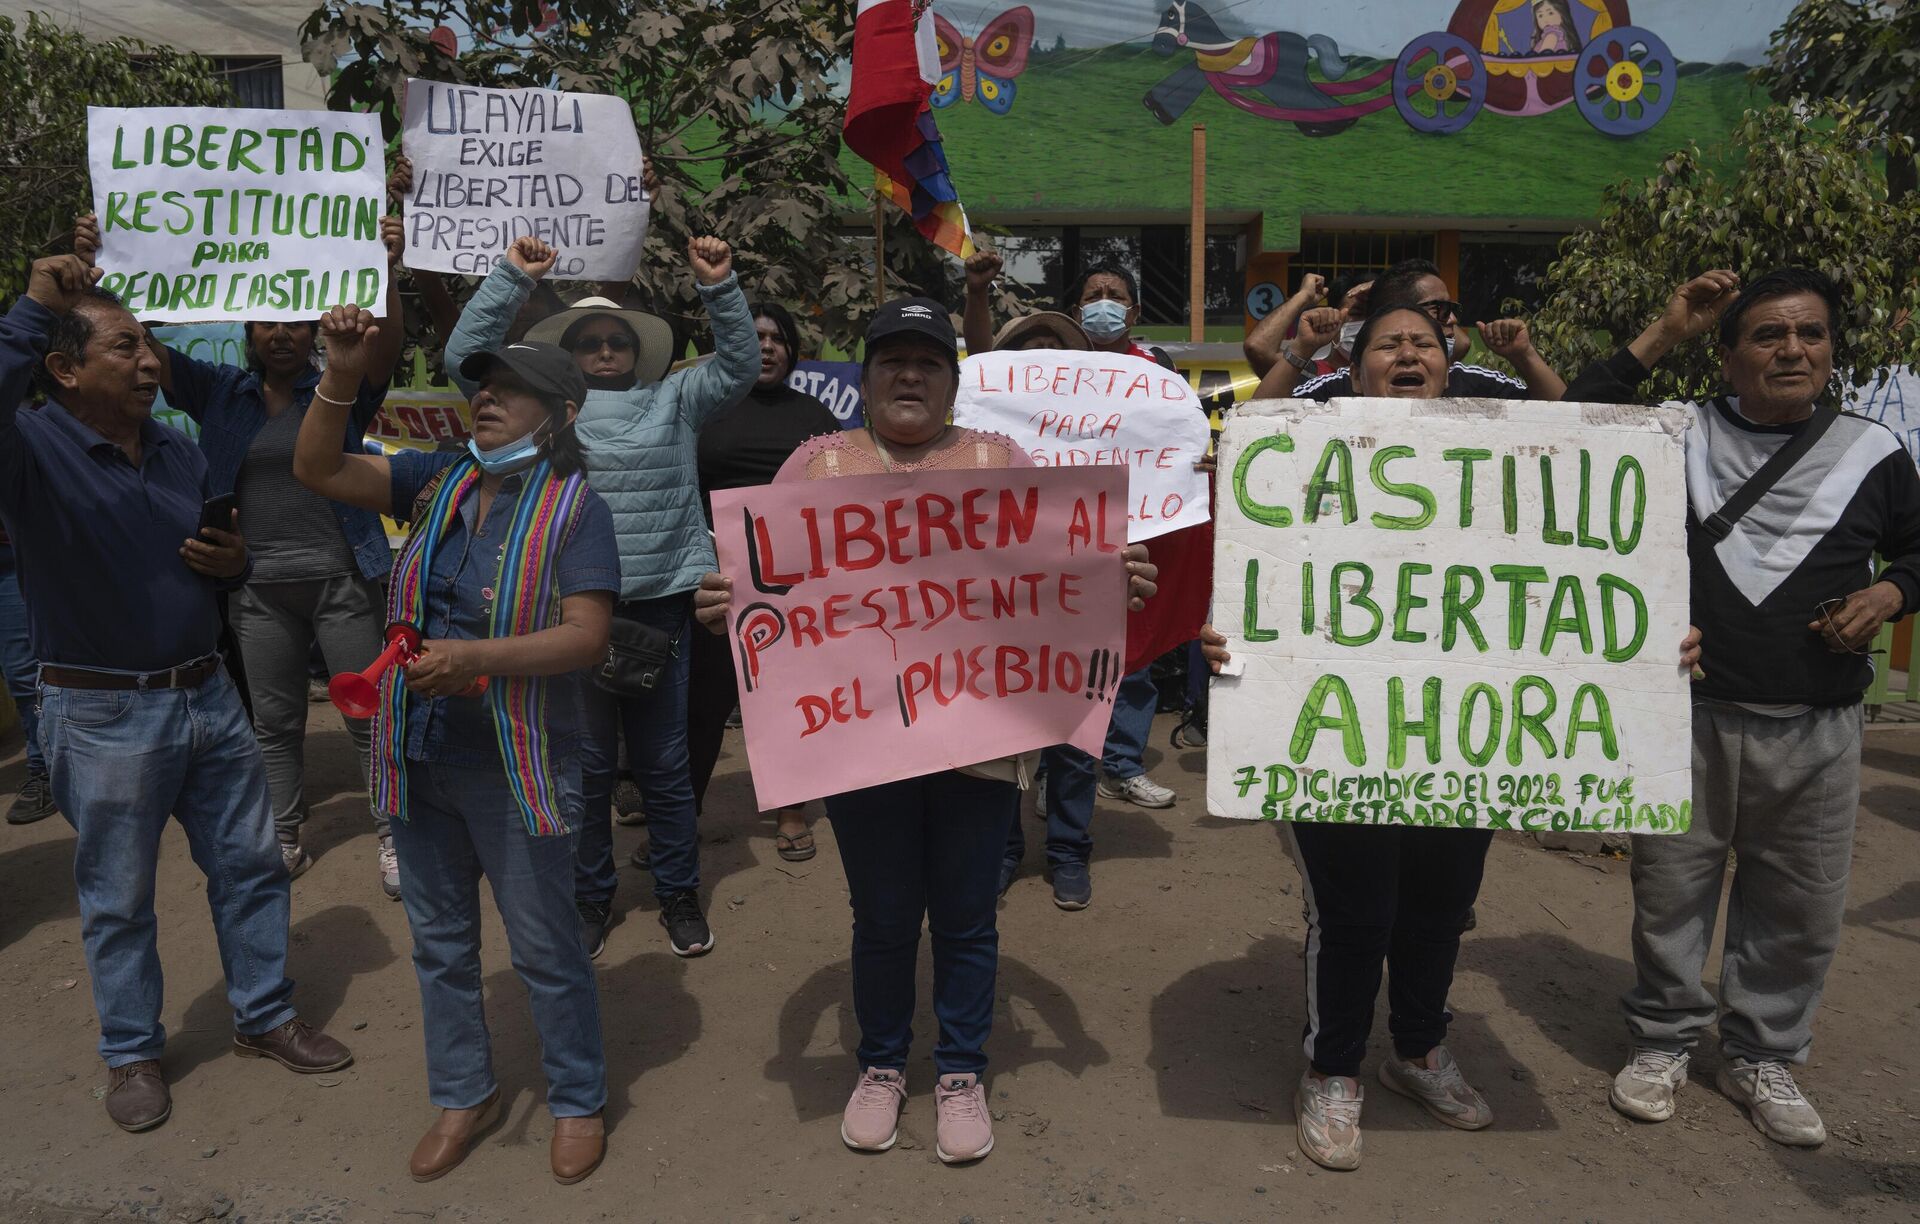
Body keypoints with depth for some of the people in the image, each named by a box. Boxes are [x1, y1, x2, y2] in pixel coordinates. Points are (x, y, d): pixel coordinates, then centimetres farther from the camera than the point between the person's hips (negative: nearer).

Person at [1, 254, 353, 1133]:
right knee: (117, 898, 10)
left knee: (250, 866, 14)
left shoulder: (179, 453, 7)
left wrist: (233, 562, -4)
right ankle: (132, 1054, 29)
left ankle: (265, 1017, 31)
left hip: (206, 696, 6)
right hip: (103, 714, -6)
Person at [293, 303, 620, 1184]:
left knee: (545, 951, 8)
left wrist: (471, 655, -29)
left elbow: (586, 636, -19)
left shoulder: (574, 508, -10)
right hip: (419, 760, 6)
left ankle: (578, 1104, 28)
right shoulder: (436, 482, 6)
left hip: (516, 770, -5)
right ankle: (462, 1097, 37)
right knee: (440, 944, 18)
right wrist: (342, 377, -11)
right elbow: (317, 470, 3)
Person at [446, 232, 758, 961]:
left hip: (660, 603, 1)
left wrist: (718, 286, -5)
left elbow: (740, 364, 7)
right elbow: (465, 356, 5)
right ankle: (589, 895, 25)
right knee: (585, 762, 8)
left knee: (664, 760, 9)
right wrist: (512, 278, 0)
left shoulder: (674, 400, 13)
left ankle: (679, 892, 24)